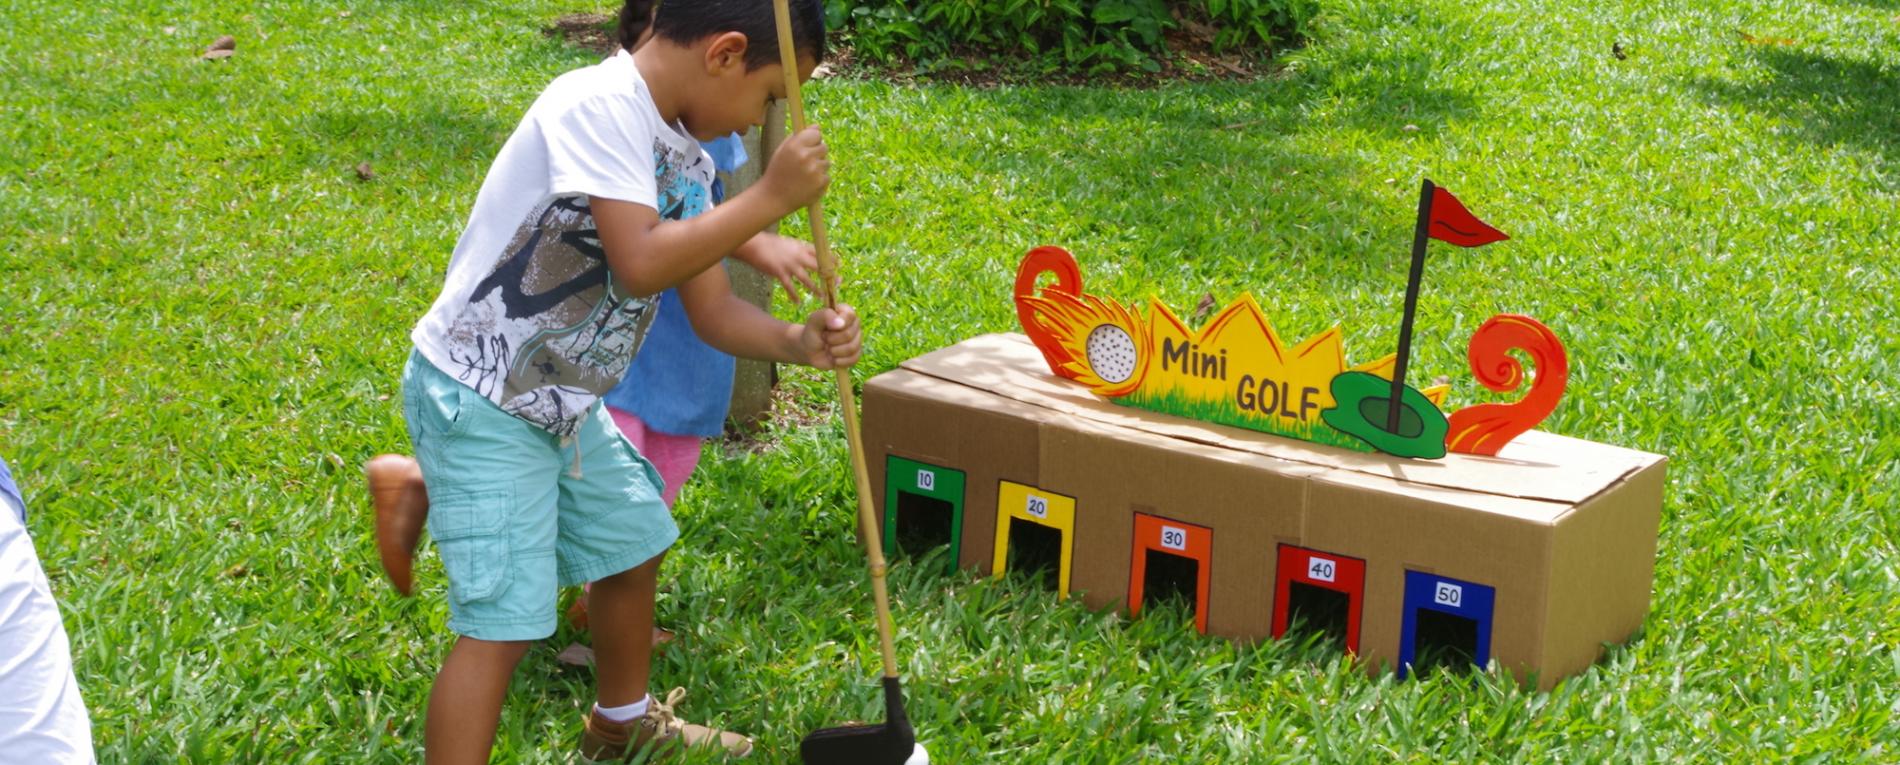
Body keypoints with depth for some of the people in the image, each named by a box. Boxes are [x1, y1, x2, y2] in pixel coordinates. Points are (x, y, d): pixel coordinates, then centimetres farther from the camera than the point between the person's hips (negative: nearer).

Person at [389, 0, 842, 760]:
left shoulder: (685, 157, 4)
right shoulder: (598, 105, -24)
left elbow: (712, 310, 5)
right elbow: (640, 265, -33)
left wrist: (798, 342, -14)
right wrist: (771, 197, -27)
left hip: (563, 400, 10)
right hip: (476, 399, -10)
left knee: (631, 544, 24)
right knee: (504, 621, -13)